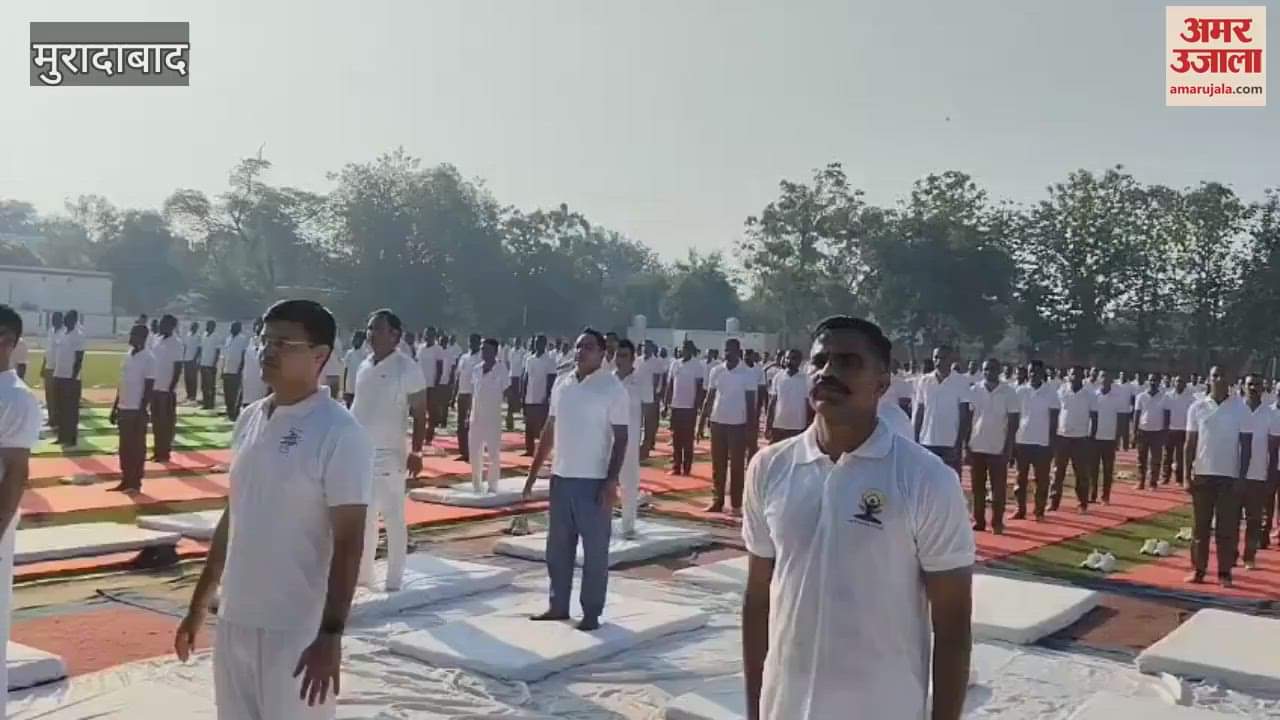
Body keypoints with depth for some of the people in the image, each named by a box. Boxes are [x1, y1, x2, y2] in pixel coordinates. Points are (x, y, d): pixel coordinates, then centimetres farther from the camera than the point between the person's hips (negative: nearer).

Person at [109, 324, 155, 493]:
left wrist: (141, 412, -16)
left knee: (137, 447, 0)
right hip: (123, 409, 8)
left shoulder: (148, 359, -11)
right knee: (124, 447, 11)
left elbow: (149, 387, -13)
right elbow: (122, 383, 17)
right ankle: (125, 480, 19)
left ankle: (135, 483, 6)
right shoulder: (128, 355, 12)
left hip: (137, 411, -8)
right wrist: (114, 407, 15)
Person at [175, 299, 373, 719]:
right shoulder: (249, 420, 7)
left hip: (297, 632, -7)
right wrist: (200, 603, 18)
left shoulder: (340, 434, -15)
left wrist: (331, 635, -20)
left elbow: (348, 542, -16)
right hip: (234, 621, 7)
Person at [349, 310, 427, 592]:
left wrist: (416, 452, -15)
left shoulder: (407, 368, -9)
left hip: (389, 454, -6)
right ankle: (363, 574, 26)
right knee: (364, 516, 15)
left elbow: (420, 414, -9)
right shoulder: (363, 366, 10)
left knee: (393, 518, 1)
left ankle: (394, 581, 8)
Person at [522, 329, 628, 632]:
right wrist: (533, 472, 12)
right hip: (561, 478, 6)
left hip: (594, 481, -6)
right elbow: (549, 430, 14)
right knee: (558, 547, 13)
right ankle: (558, 605, 25)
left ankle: (592, 612, 11)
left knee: (595, 550, 3)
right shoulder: (561, 384, 8)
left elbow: (621, 438, -10)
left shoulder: (612, 388, -8)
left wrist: (611, 481, -17)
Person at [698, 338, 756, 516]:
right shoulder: (716, 371, 4)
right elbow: (709, 398, 7)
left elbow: (751, 402, -4)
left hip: (738, 424, -3)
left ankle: (736, 505, 7)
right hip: (717, 422, 3)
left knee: (737, 466, 2)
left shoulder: (748, 374, -5)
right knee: (717, 465, 8)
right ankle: (717, 501, 16)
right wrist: (701, 423, 4)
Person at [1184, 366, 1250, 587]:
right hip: (1202, 474, 2)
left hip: (1230, 476, -1)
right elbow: (1190, 443, 5)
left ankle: (1225, 573, 9)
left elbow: (1246, 445, 0)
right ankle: (1198, 569, 12)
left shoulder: (1240, 408, -2)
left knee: (1227, 528, 2)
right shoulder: (1197, 407, 2)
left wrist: (1242, 477, -5)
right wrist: (1188, 474, 0)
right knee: (1200, 526, 6)